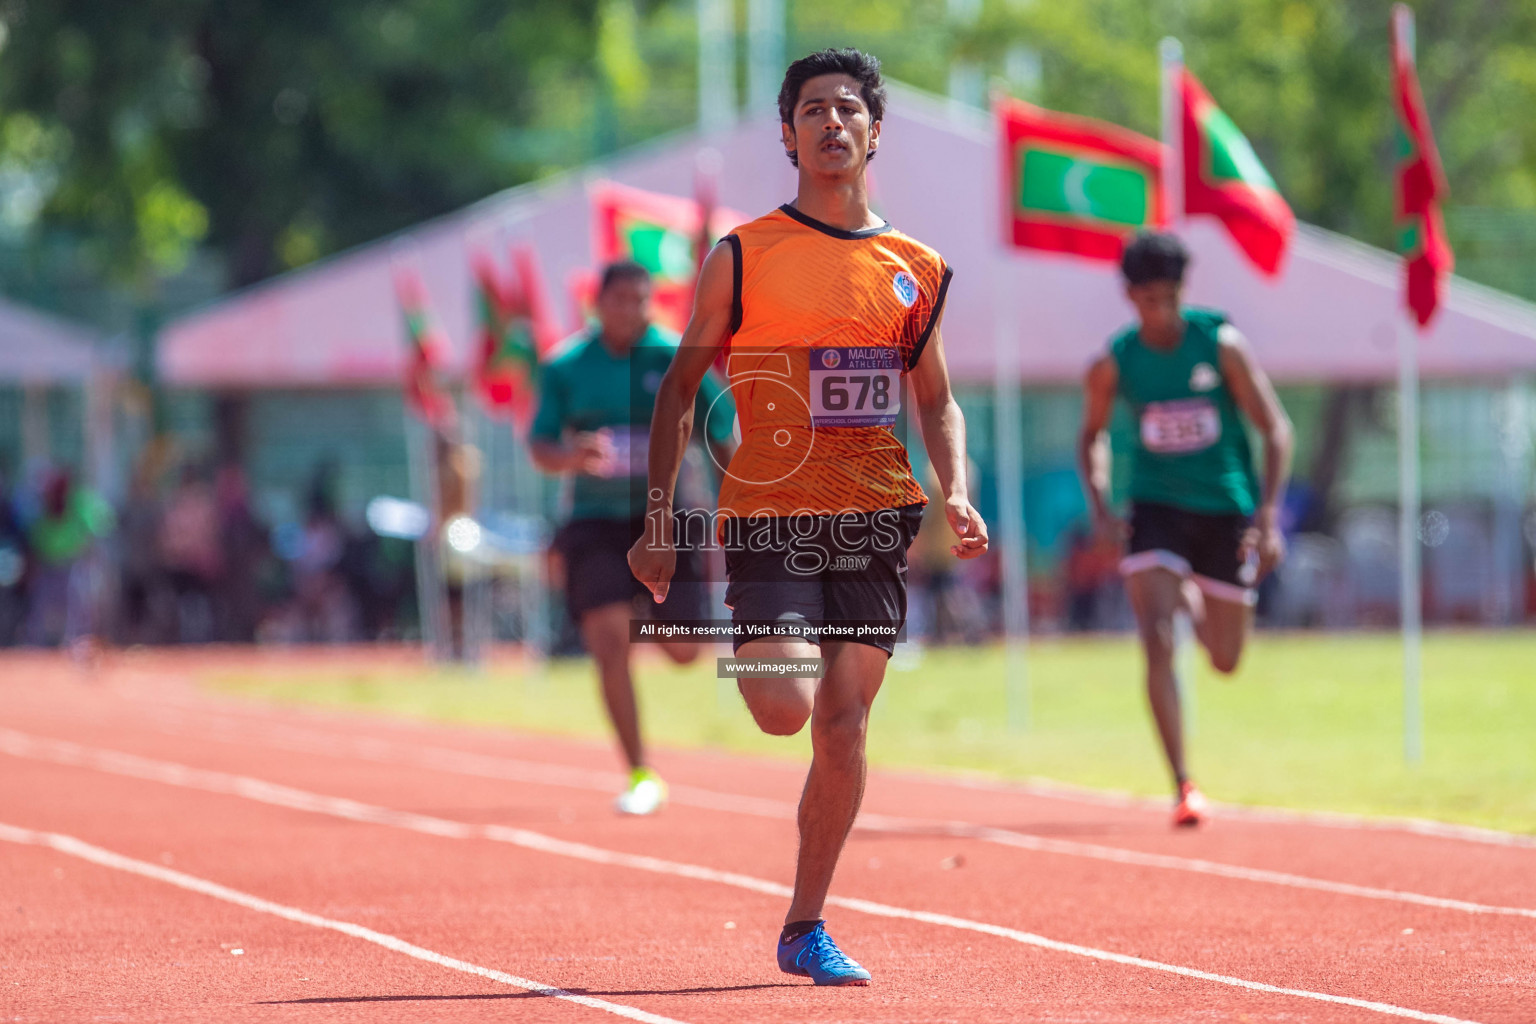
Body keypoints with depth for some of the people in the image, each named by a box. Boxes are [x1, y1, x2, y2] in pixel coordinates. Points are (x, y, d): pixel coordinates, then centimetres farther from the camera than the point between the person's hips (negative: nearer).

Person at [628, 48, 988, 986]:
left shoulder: (916, 271, 8)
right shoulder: (743, 258, -1)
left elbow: (937, 398, 17)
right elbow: (680, 386, 3)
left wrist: (956, 491, -1)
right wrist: (659, 520, -3)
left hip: (874, 519, 3)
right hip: (768, 516, -3)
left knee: (843, 722, 0)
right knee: (784, 707, -17)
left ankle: (806, 928, 10)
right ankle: (756, 655, 21)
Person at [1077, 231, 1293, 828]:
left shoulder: (1221, 345, -10)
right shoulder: (1114, 364, -5)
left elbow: (1275, 430, -6)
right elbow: (1092, 435, 14)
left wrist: (1267, 516, -15)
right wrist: (1099, 504, -2)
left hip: (1225, 508, 0)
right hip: (1157, 508, 0)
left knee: (1226, 662, 8)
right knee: (1157, 641, -19)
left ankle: (1193, 599, 46)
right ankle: (1183, 788, -16)